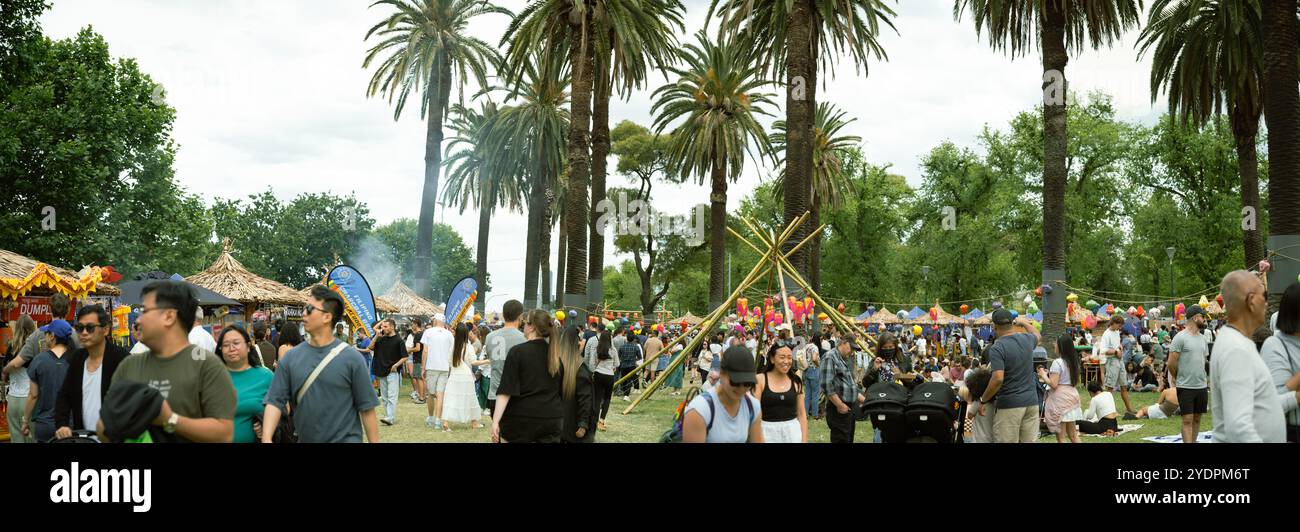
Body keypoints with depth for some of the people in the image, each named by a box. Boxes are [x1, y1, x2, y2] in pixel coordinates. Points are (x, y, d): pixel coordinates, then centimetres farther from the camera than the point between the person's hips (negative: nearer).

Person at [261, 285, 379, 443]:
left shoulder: (351, 357, -10)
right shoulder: (291, 358, 0)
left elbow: (366, 408, -8)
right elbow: (275, 400, -3)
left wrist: (374, 442, -10)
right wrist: (266, 438, -17)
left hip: (345, 439, -4)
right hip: (305, 439, 4)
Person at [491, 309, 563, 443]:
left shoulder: (517, 352, -10)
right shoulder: (556, 354, 4)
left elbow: (506, 391, -16)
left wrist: (496, 420, -17)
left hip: (521, 418, -4)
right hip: (552, 419, 4)